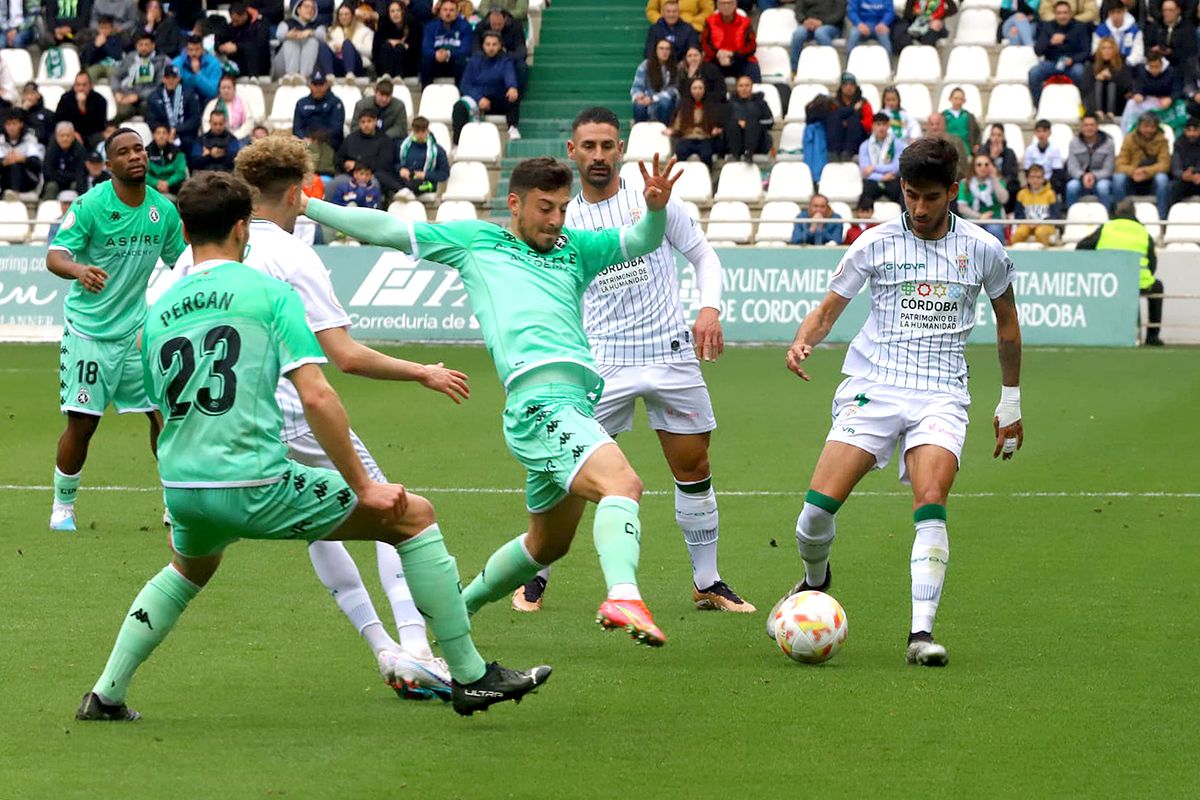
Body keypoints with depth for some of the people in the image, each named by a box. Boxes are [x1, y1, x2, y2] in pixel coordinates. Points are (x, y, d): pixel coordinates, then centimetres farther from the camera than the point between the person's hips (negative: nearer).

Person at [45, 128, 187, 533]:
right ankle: (62, 510, 14)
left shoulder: (164, 209, 0)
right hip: (88, 329, -4)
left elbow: (181, 263, 13)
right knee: (82, 423, -4)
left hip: (137, 329, 4)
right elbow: (54, 257, -24)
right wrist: (79, 270, -45)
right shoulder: (89, 205, -14)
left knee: (164, 413, -1)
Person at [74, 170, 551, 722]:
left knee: (187, 571, 41)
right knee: (414, 516, 6)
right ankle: (470, 677, 5)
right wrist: (363, 486, -8)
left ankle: (106, 695, 32)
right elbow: (315, 395, -13)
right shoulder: (269, 292, -3)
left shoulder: (157, 313, 13)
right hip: (257, 485, -6)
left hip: (180, 489, 6)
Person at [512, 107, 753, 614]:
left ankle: (707, 584, 16)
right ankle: (535, 577, 9)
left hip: (672, 355, 0)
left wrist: (710, 308, -8)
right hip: (602, 362, 0)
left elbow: (703, 255, 8)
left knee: (693, 470, 4)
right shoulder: (565, 221, 6)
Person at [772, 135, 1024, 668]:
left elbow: (1007, 324, 20)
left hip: (941, 397, 0)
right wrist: (803, 341, -13)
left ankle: (921, 632, -25)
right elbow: (828, 309, 10)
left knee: (931, 505, -25)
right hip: (872, 385, 0)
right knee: (819, 505, -13)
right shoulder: (875, 244, 4)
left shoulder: (982, 249, 6)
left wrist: (1010, 404, 23)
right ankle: (814, 581, 20)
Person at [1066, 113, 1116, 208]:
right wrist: (1083, 176, -28)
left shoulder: (1108, 143, -3)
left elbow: (1108, 170, -7)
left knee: (1103, 186, -37)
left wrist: (1094, 176, -27)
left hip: (1101, 179, -1)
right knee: (1072, 186, -33)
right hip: (1080, 179, 1)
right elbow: (1072, 168, -5)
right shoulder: (1074, 143, 2)